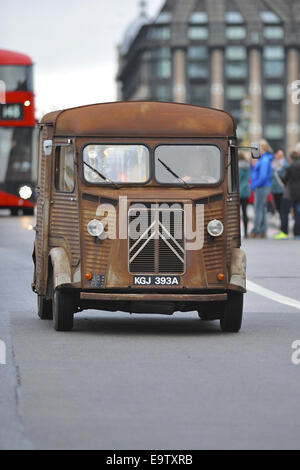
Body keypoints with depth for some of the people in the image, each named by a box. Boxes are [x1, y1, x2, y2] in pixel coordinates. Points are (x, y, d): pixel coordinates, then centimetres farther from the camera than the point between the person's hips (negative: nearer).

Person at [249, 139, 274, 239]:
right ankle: (263, 233, 14)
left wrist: (254, 185, -15)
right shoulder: (262, 159, 14)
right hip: (261, 188, 10)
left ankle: (255, 232, -4)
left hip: (261, 188, -10)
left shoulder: (265, 160, -17)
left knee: (258, 210, -6)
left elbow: (263, 177, -24)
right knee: (262, 210, 11)